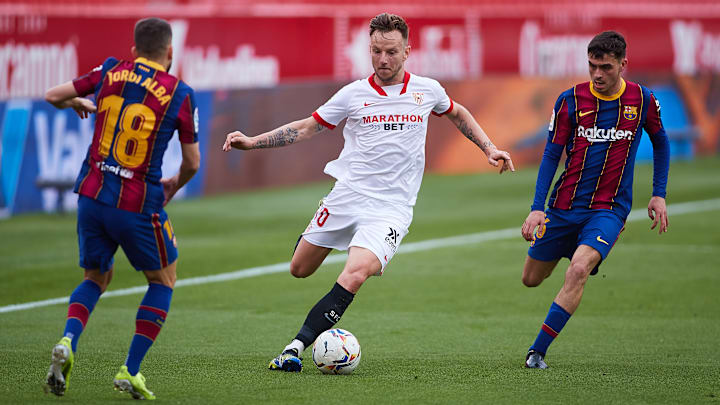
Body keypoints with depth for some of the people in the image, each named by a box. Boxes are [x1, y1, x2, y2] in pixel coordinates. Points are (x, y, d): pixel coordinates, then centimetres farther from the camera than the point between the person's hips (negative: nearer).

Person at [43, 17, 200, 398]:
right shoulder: (180, 94, -3)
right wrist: (174, 184, 26)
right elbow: (192, 162, 4)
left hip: (92, 194, 4)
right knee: (163, 280, 17)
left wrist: (78, 103, 32)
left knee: (96, 277, 22)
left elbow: (52, 95, 10)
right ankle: (130, 372, 7)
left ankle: (67, 342, -6)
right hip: (139, 203, -3)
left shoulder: (110, 71, 4)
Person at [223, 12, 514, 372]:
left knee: (353, 277, -25)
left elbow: (457, 114, 26)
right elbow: (307, 127, 9)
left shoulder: (427, 90, 4)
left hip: (391, 209, -2)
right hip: (346, 196, 2)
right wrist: (252, 142, -1)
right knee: (300, 270, 9)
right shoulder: (353, 94, 0)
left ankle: (296, 347, -24)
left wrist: (489, 148, 18)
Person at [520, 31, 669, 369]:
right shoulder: (571, 100, -6)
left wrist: (659, 195, 8)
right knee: (531, 279, 10)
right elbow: (551, 155, -1)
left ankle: (537, 350, -19)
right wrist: (537, 208, -9)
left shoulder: (643, 100, -4)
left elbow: (660, 142, 14)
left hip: (610, 208, -2)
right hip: (565, 204, 2)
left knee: (579, 270, -27)